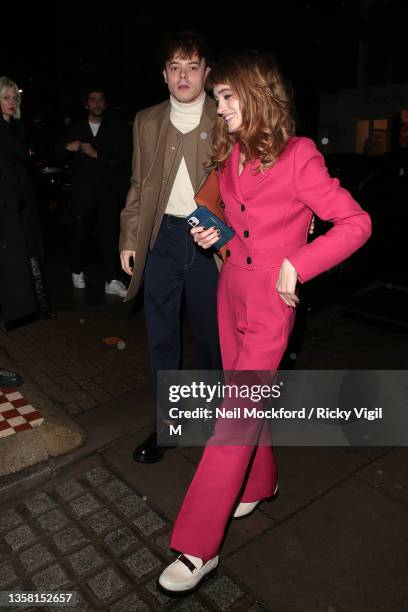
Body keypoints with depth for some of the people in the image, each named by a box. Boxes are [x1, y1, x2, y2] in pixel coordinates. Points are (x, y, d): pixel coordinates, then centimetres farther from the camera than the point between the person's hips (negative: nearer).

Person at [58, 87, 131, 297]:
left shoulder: (117, 128, 5)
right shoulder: (74, 127, 13)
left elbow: (123, 159, -4)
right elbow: (57, 152, 15)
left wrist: (96, 155, -12)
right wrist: (67, 147, -7)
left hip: (108, 191, -2)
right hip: (82, 191, 2)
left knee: (110, 235, -7)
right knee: (79, 234, 9)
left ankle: (112, 281, -2)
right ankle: (77, 272, 29)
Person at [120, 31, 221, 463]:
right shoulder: (147, 121, 10)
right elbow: (139, 185, 12)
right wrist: (128, 239, 6)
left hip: (211, 240, -2)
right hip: (162, 237, 3)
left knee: (210, 333, 11)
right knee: (161, 335, 8)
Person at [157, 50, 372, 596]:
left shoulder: (298, 157, -13)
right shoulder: (230, 155, 7)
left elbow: (356, 223, -13)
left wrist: (297, 265, -21)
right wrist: (216, 233, 1)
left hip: (269, 307, -7)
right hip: (231, 293, 7)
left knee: (234, 419, -5)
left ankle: (197, 548, 8)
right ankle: (259, 482, 44)